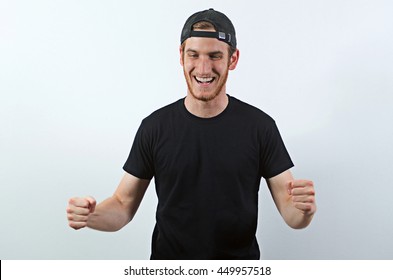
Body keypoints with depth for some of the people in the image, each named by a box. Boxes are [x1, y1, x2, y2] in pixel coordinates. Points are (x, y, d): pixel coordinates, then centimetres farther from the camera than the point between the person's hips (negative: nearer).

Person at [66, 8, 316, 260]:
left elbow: (291, 212, -9)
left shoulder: (260, 126, -11)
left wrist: (304, 210, -30)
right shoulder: (155, 127, -9)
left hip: (240, 263, 0)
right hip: (169, 262, 1)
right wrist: (89, 215, -24)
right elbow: (124, 206, -4)